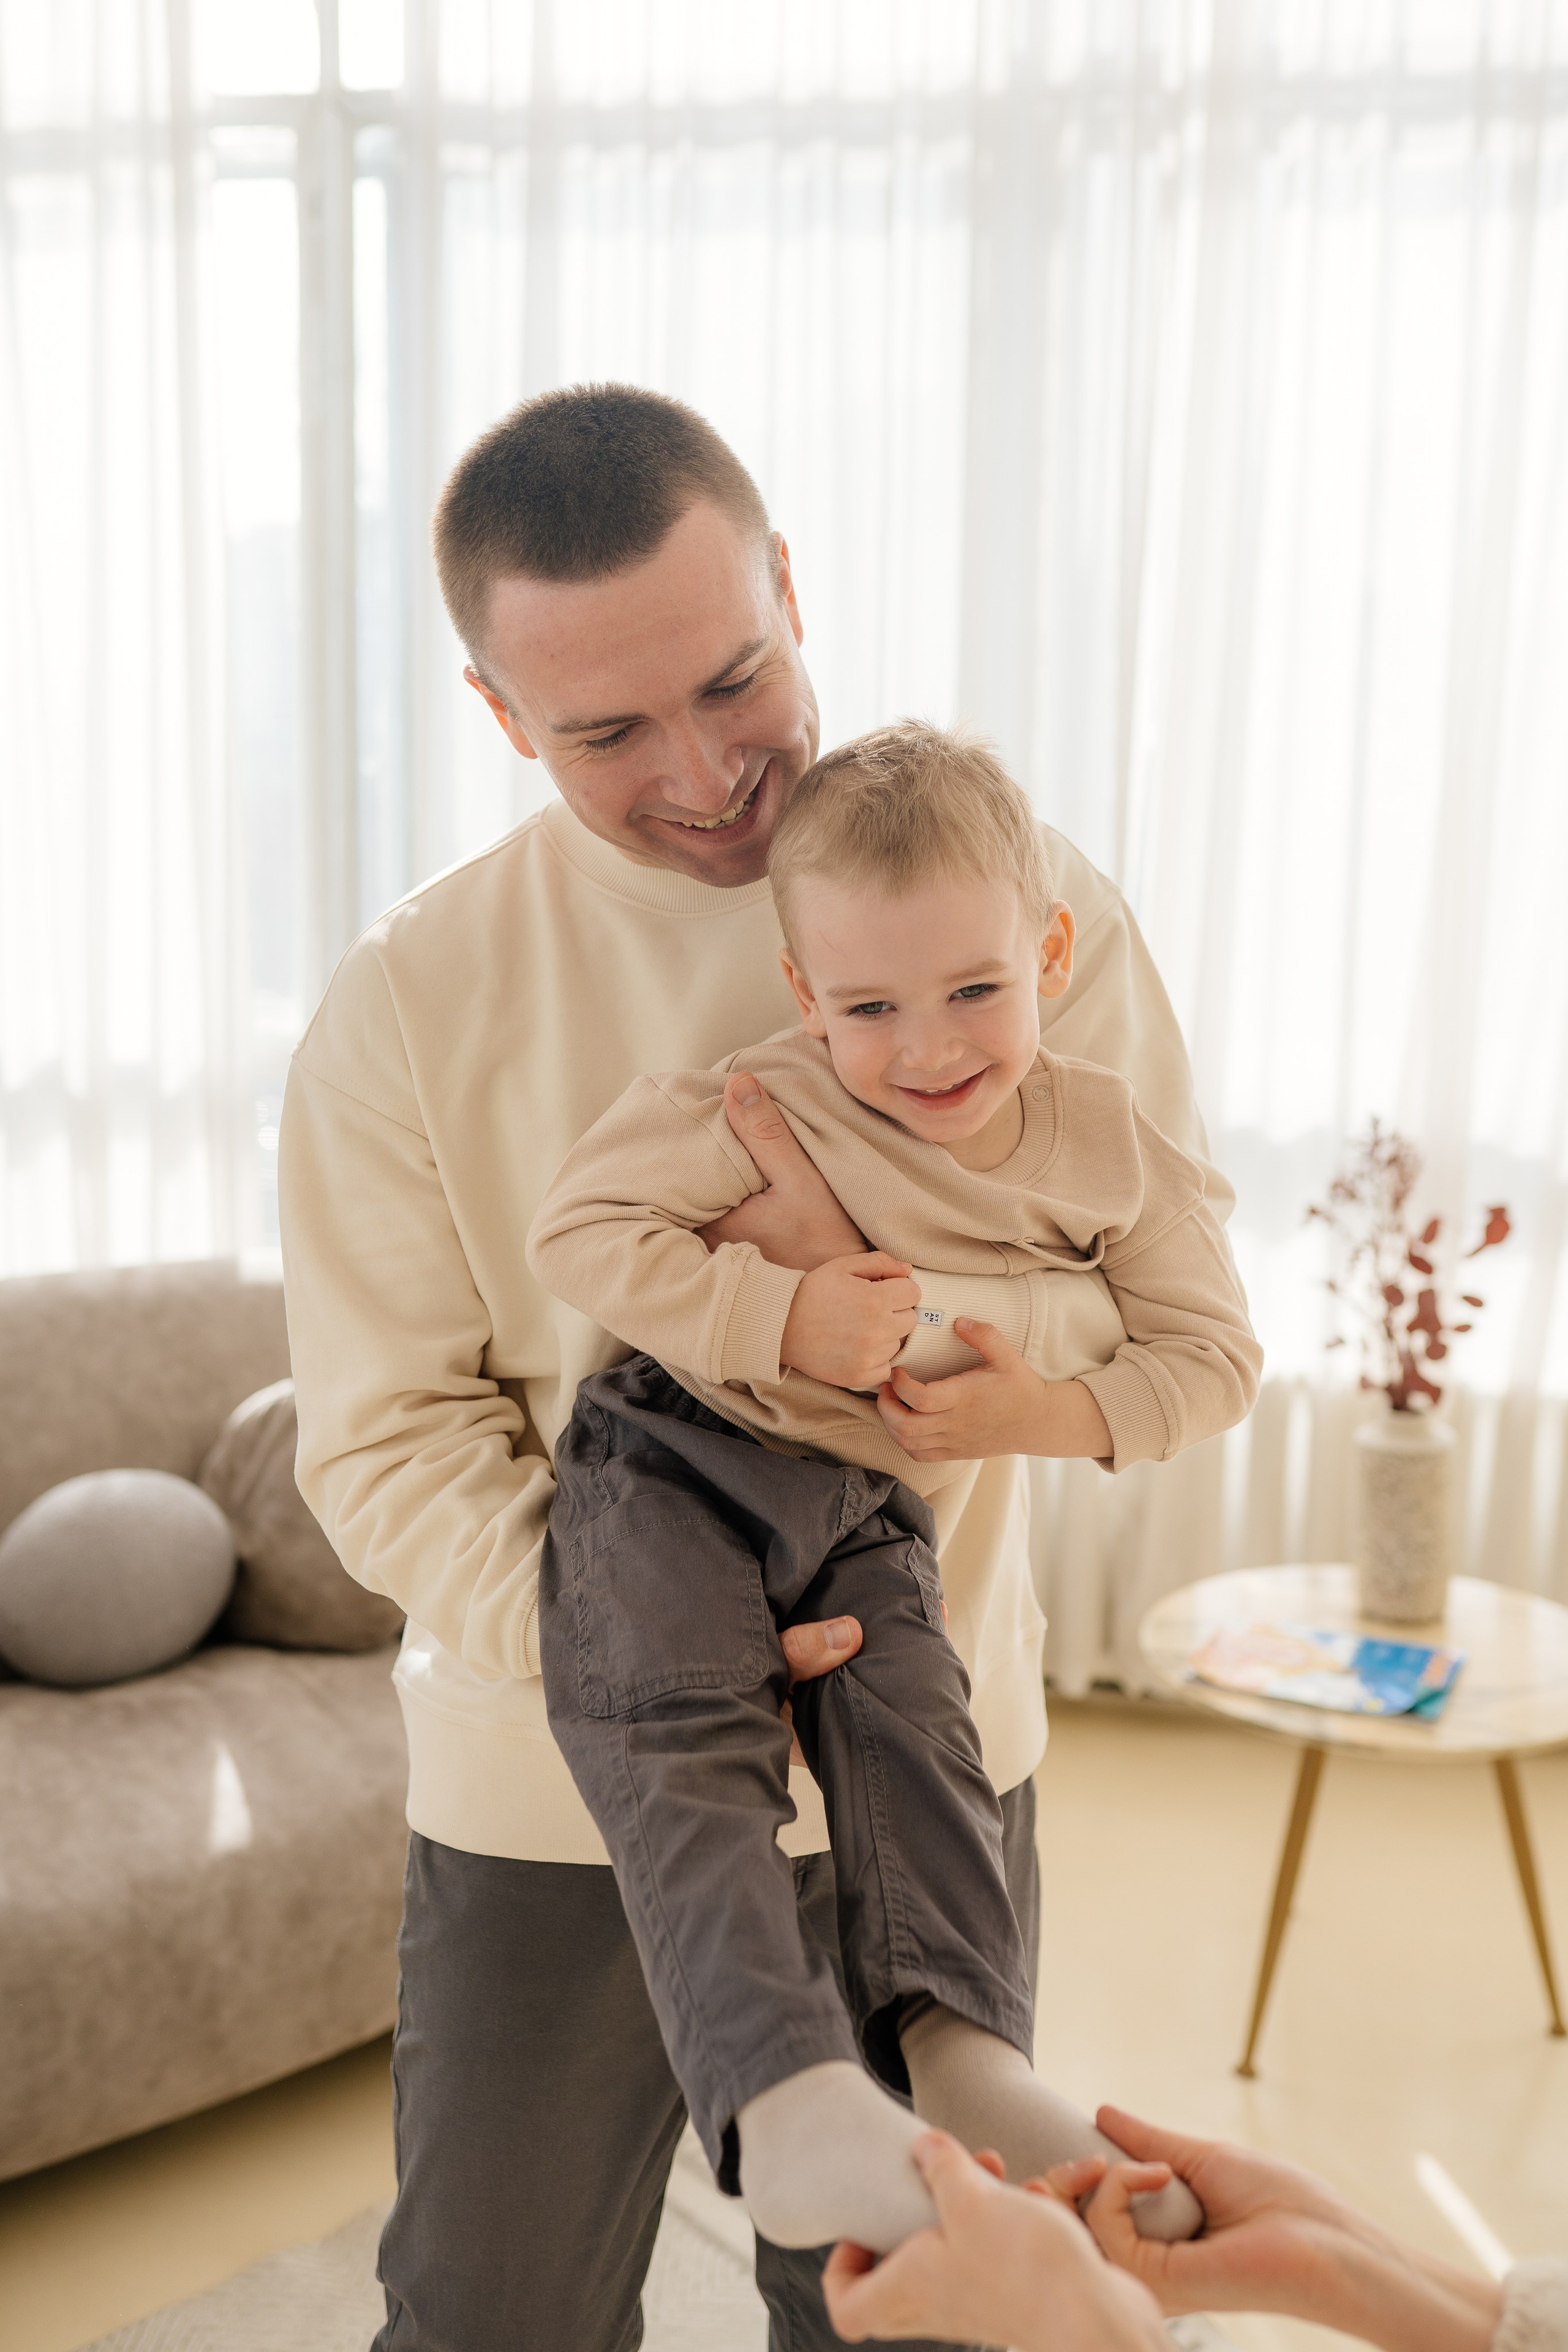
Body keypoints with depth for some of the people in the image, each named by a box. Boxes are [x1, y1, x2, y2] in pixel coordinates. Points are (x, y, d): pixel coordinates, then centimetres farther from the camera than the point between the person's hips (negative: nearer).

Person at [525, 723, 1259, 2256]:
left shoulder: (1104, 1142, 0)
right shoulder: (767, 1106, -11)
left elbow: (1217, 1351, 6)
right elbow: (578, 1227, -12)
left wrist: (1051, 1413, -13)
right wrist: (782, 1320, -22)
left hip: (874, 1513, 4)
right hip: (677, 1462, -3)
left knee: (913, 1726, -22)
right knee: (683, 1743, -24)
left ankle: (965, 2057, -16)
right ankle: (784, 2104, -34)